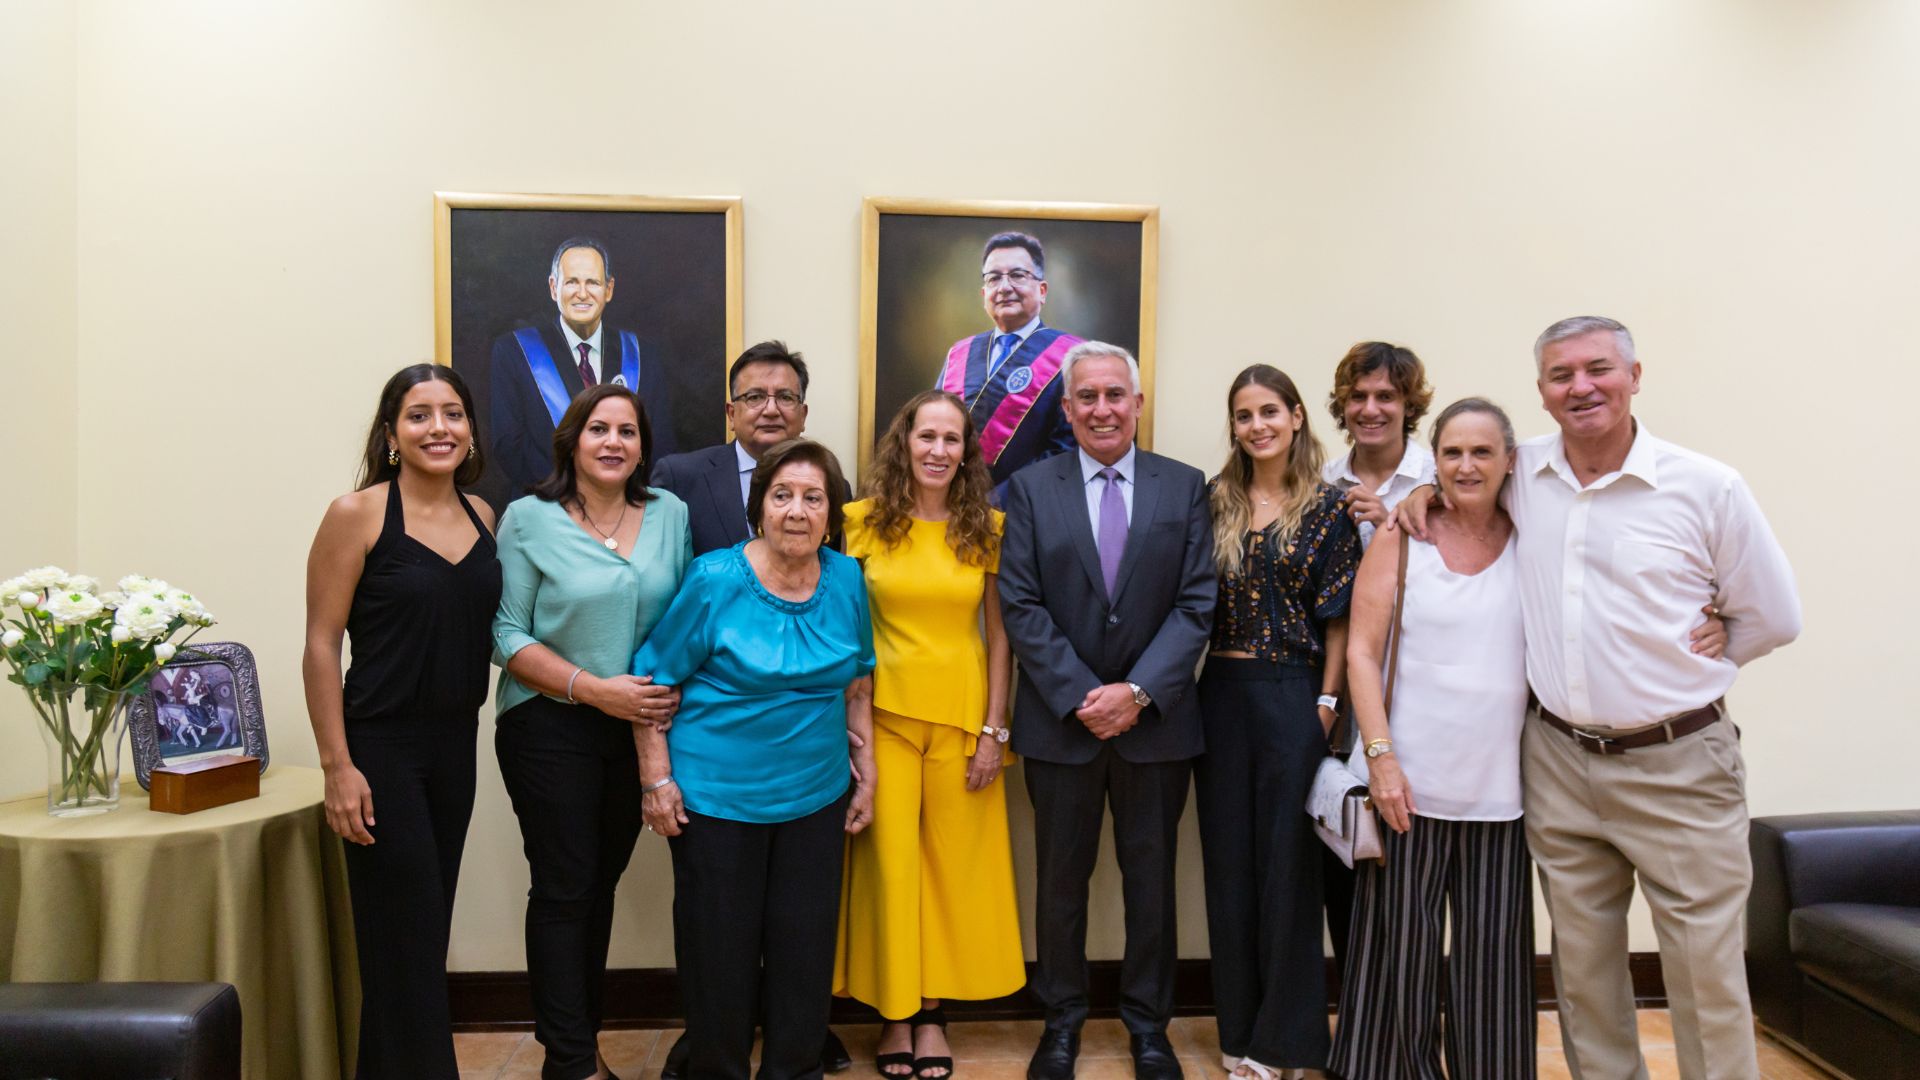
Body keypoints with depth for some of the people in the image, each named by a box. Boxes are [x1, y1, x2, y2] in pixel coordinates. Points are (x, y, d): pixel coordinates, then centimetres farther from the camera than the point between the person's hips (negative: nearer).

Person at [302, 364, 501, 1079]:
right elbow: (321, 646, -10)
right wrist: (337, 766, -14)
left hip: (457, 745, 6)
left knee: (428, 931, 15)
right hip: (381, 747, -5)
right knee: (403, 939, 0)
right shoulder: (356, 515, -9)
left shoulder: (484, 518, 6)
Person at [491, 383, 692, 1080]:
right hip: (550, 729, -4)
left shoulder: (670, 515, 3)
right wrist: (595, 689, -18)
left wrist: (674, 695, -9)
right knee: (564, 889, 1)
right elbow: (508, 635, -10)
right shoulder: (529, 519, -7)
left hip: (640, 728, 4)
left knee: (602, 883, 14)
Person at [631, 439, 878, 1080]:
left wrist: (866, 768, 10)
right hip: (717, 796, -3)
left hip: (817, 794, 3)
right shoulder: (714, 580, -12)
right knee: (719, 948, 8)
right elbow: (656, 677, -6)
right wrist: (657, 779, -9)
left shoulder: (847, 579, 0)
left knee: (805, 947, 11)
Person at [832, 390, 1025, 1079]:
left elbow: (999, 635, 2)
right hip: (885, 711, -1)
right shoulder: (864, 520, -1)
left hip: (961, 714, 1)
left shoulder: (989, 528, 2)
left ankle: (932, 1011, 25)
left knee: (953, 863, 8)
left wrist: (993, 730, -3)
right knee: (888, 861, 4)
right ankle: (894, 1012, 22)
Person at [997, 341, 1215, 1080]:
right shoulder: (1029, 488, 1)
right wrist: (1080, 697, -13)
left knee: (1151, 876, 11)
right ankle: (1061, 1020, 28)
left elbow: (1197, 604, -4)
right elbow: (1020, 605, -5)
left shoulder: (1185, 487, 2)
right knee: (1061, 878, 11)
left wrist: (1138, 692, -14)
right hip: (1059, 719, 0)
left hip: (1156, 718, 1)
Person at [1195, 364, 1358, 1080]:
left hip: (1294, 696, -3)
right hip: (1221, 694, 3)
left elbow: (1339, 618, -3)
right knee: (1229, 859, 9)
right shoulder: (1213, 500, 6)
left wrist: (1327, 704, -7)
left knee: (1287, 858, 4)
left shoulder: (1327, 506, -2)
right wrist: (1181, 685, -1)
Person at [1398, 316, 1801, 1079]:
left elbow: (1773, 618, 2)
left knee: (1707, 978, 3)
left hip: (1677, 766, -3)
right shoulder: (1521, 474, 2)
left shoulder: (1709, 489, -7)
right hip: (1557, 760, 3)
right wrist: (1424, 489, 5)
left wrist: (1679, 666, 2)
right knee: (1582, 968, 13)